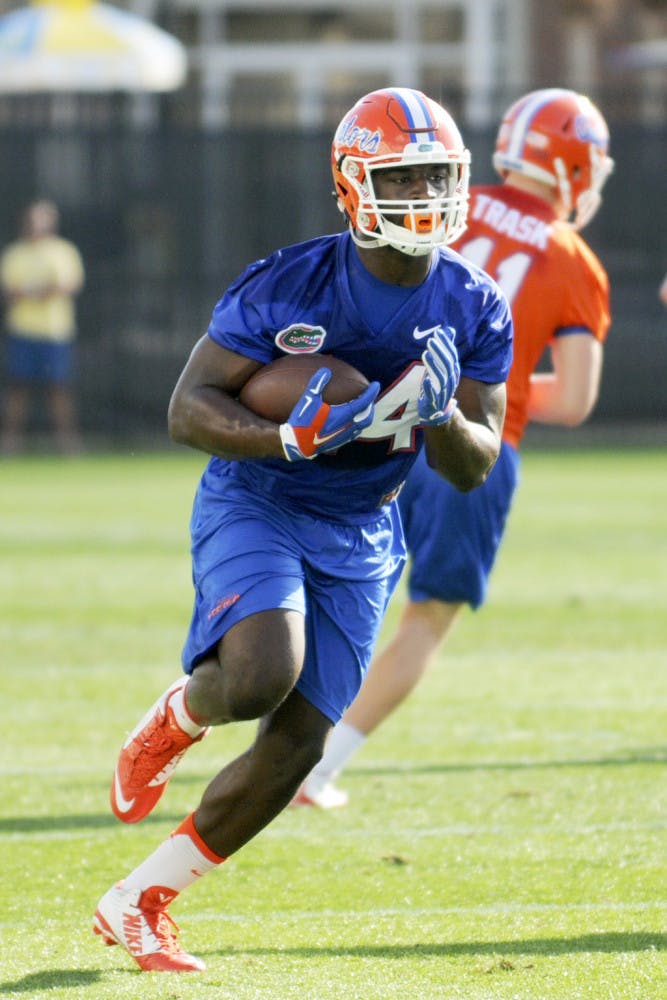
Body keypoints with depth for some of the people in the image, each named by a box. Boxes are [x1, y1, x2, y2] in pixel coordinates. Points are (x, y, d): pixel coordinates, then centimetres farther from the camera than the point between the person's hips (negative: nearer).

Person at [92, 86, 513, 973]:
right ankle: (176, 718, 6)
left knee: (294, 749, -2)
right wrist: (291, 438, -33)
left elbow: (474, 469, -2)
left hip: (358, 538, 5)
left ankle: (137, 905, 13)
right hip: (254, 505, -4)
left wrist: (441, 413, -25)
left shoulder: (475, 308, -5)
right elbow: (188, 409, -15)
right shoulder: (291, 285, -17)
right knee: (263, 675, -32)